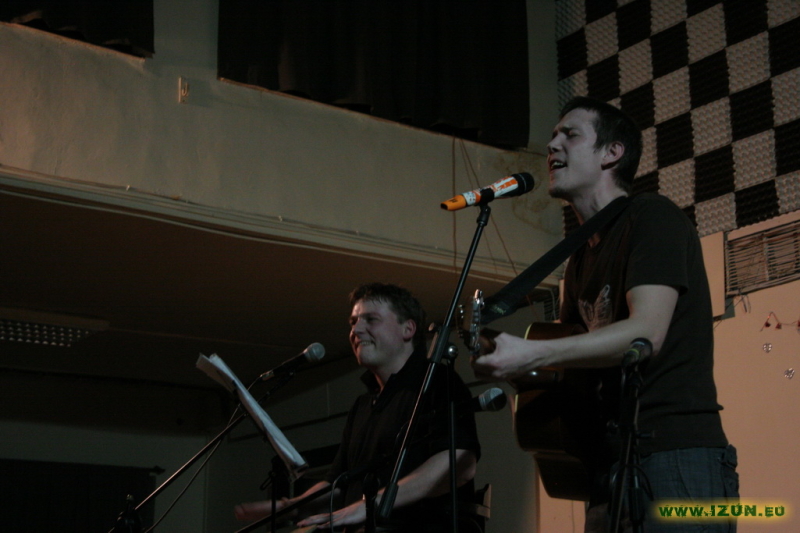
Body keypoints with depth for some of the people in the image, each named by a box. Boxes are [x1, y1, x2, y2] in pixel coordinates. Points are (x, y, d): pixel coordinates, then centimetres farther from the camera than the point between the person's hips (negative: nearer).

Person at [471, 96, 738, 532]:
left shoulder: (652, 216, -2)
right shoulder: (582, 258, 23)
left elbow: (647, 332, -15)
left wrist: (530, 356, -22)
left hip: (677, 453, -8)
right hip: (610, 464, 8)